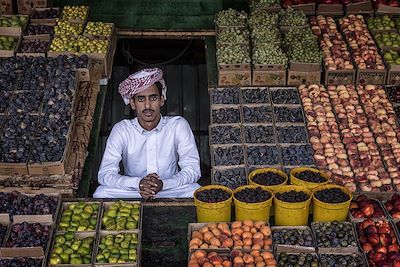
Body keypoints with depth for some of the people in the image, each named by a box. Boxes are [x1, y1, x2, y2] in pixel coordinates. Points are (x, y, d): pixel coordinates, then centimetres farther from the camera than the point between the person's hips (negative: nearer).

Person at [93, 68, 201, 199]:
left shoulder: (178, 125, -10)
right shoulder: (121, 130, -10)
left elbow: (192, 170, -13)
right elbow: (105, 174, -16)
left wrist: (163, 184, -32)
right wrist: (138, 183, -34)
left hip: (170, 191, 0)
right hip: (132, 191, 1)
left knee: (195, 191, -30)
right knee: (101, 193, -27)